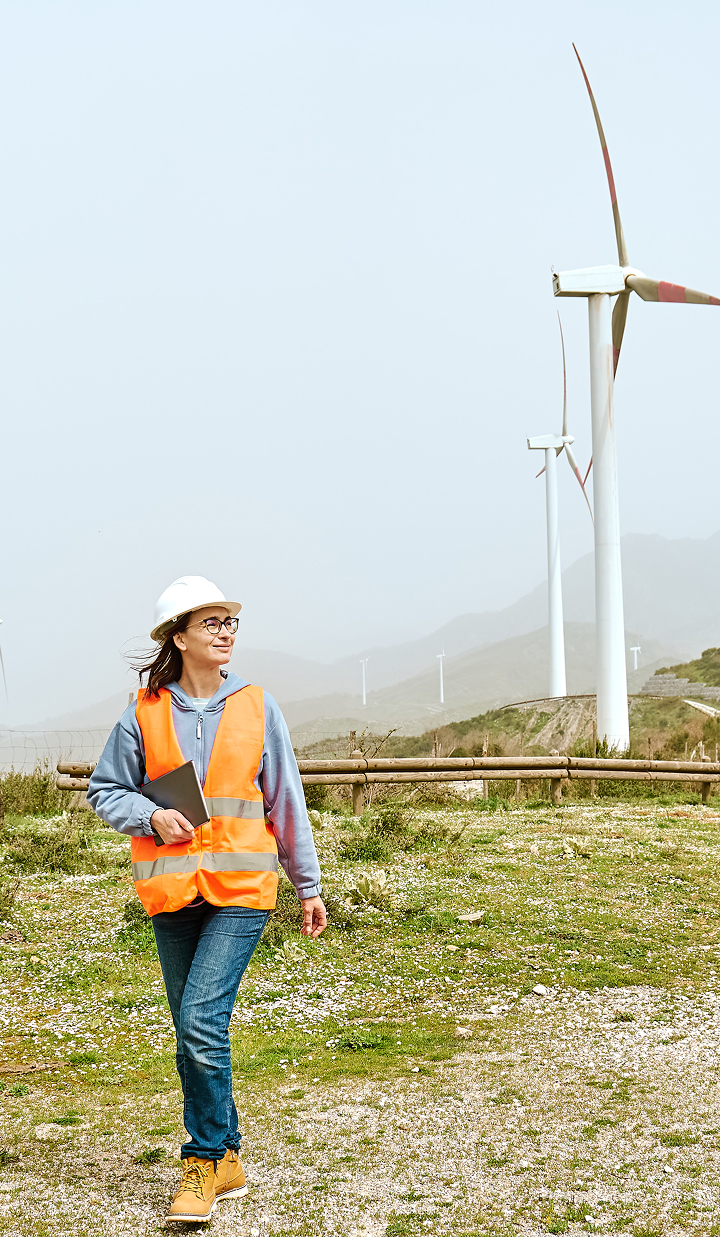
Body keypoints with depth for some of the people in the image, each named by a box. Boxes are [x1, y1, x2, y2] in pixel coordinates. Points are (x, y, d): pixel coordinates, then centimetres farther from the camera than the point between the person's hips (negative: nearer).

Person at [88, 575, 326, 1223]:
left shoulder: (255, 705, 3)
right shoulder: (145, 713, 3)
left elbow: (286, 800, 8)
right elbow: (105, 789, 9)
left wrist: (309, 885, 11)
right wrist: (152, 816, -11)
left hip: (241, 887, -2)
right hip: (172, 892, 2)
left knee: (202, 1020, -15)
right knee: (195, 1035, 9)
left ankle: (204, 1160, -2)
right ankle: (227, 1160, 24)